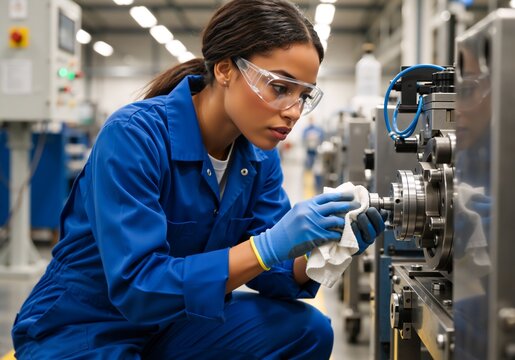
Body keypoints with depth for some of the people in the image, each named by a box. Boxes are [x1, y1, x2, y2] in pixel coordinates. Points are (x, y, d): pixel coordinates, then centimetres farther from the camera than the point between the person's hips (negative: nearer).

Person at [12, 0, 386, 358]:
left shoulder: (260, 156, -5)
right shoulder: (135, 135, -26)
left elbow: (262, 268, -4)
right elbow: (135, 287, -32)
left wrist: (320, 250, -25)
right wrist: (270, 246, -39)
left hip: (172, 321, 6)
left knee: (306, 329, -11)